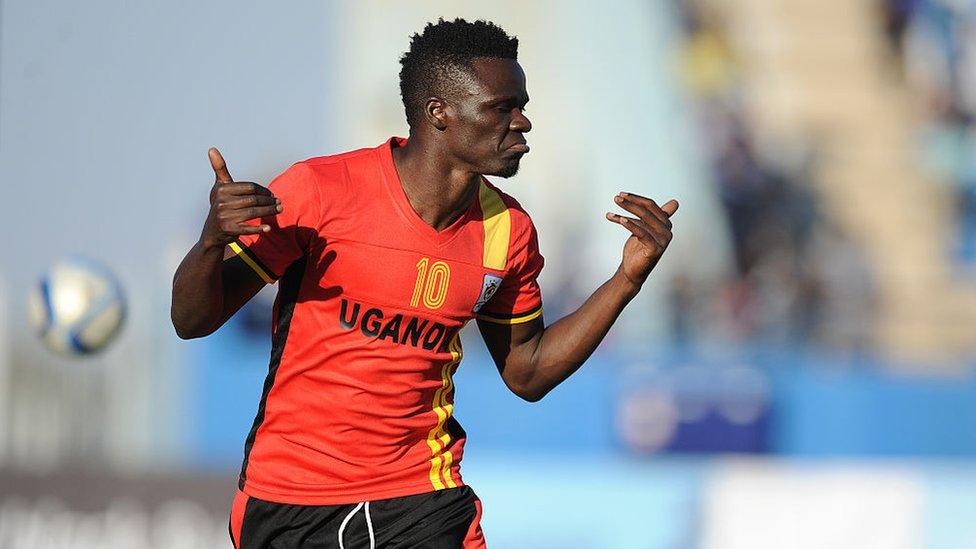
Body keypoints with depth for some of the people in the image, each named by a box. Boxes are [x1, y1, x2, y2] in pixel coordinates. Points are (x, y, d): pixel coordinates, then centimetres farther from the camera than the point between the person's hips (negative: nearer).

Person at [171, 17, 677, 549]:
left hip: (422, 503, 3)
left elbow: (526, 372, 13)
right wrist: (212, 240, -31)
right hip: (287, 499, -3)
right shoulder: (322, 190, -14)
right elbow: (192, 320, -10)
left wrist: (628, 278, 3)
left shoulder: (508, 231, -1)